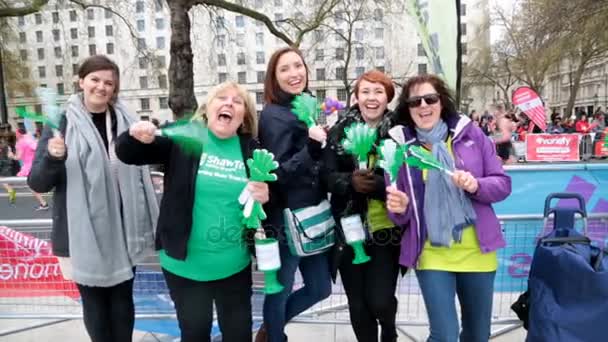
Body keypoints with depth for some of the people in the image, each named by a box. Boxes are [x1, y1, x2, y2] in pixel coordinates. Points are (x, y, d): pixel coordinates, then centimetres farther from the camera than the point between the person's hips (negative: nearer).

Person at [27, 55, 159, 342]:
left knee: (123, 298, 15)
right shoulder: (63, 121, -6)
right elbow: (37, 183, -9)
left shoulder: (124, 119, 3)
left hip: (122, 229, 3)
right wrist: (53, 158, -26)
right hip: (83, 232, -2)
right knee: (94, 302, 11)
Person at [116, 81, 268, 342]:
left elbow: (269, 193, 9)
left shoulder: (251, 150, 0)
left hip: (234, 265, 2)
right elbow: (126, 154, -7)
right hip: (185, 264, -1)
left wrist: (265, 197, -14)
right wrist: (138, 137, -29)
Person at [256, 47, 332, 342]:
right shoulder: (274, 116, -14)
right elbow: (279, 173, -21)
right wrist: (311, 148, -33)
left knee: (320, 289, 19)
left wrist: (327, 137, 3)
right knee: (280, 290, 10)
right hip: (287, 221, -8)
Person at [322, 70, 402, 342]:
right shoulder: (339, 131, 2)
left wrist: (377, 183, -24)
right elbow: (328, 176, -4)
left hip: (386, 229, -1)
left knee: (380, 301, -1)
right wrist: (351, 181, -23)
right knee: (357, 304, 9)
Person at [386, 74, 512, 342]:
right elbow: (401, 214, 3)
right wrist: (399, 208, -19)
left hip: (477, 251, 2)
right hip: (432, 254, -1)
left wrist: (476, 186, -19)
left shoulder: (470, 133, -2)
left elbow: (503, 184, 1)